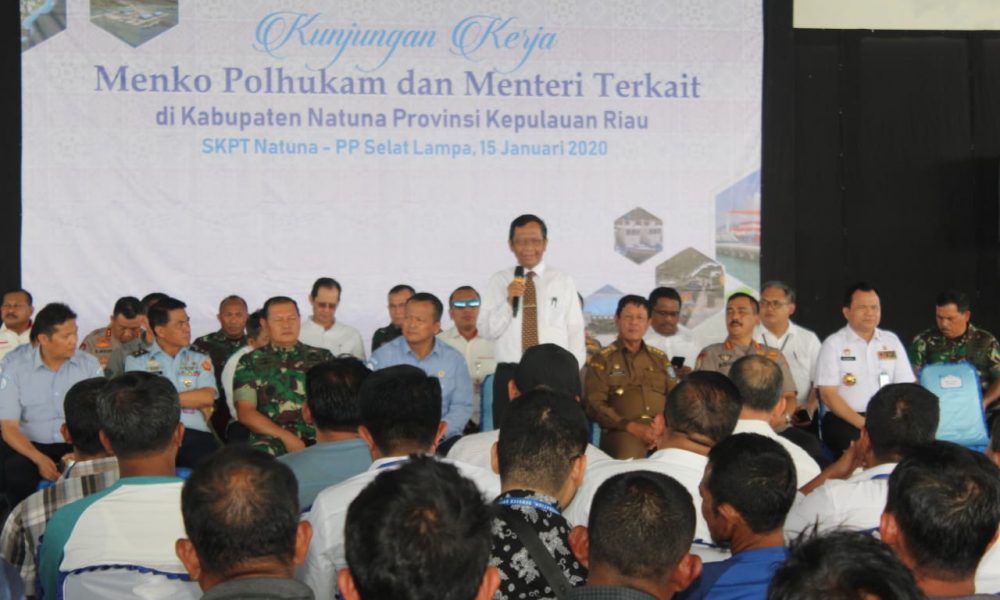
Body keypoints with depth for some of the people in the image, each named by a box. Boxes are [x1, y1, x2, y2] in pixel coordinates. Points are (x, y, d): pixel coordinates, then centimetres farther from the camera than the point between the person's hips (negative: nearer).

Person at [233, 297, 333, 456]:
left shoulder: (323, 358, 20)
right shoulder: (250, 363, 15)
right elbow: (246, 412, 5)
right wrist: (285, 436, -9)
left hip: (319, 439, 1)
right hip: (271, 440, -1)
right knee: (262, 453, -37)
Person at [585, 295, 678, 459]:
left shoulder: (660, 358, 25)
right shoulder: (602, 360, 12)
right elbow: (595, 404, 2)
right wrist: (631, 426, -12)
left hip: (662, 429, 4)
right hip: (623, 432, -4)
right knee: (629, 455, -40)